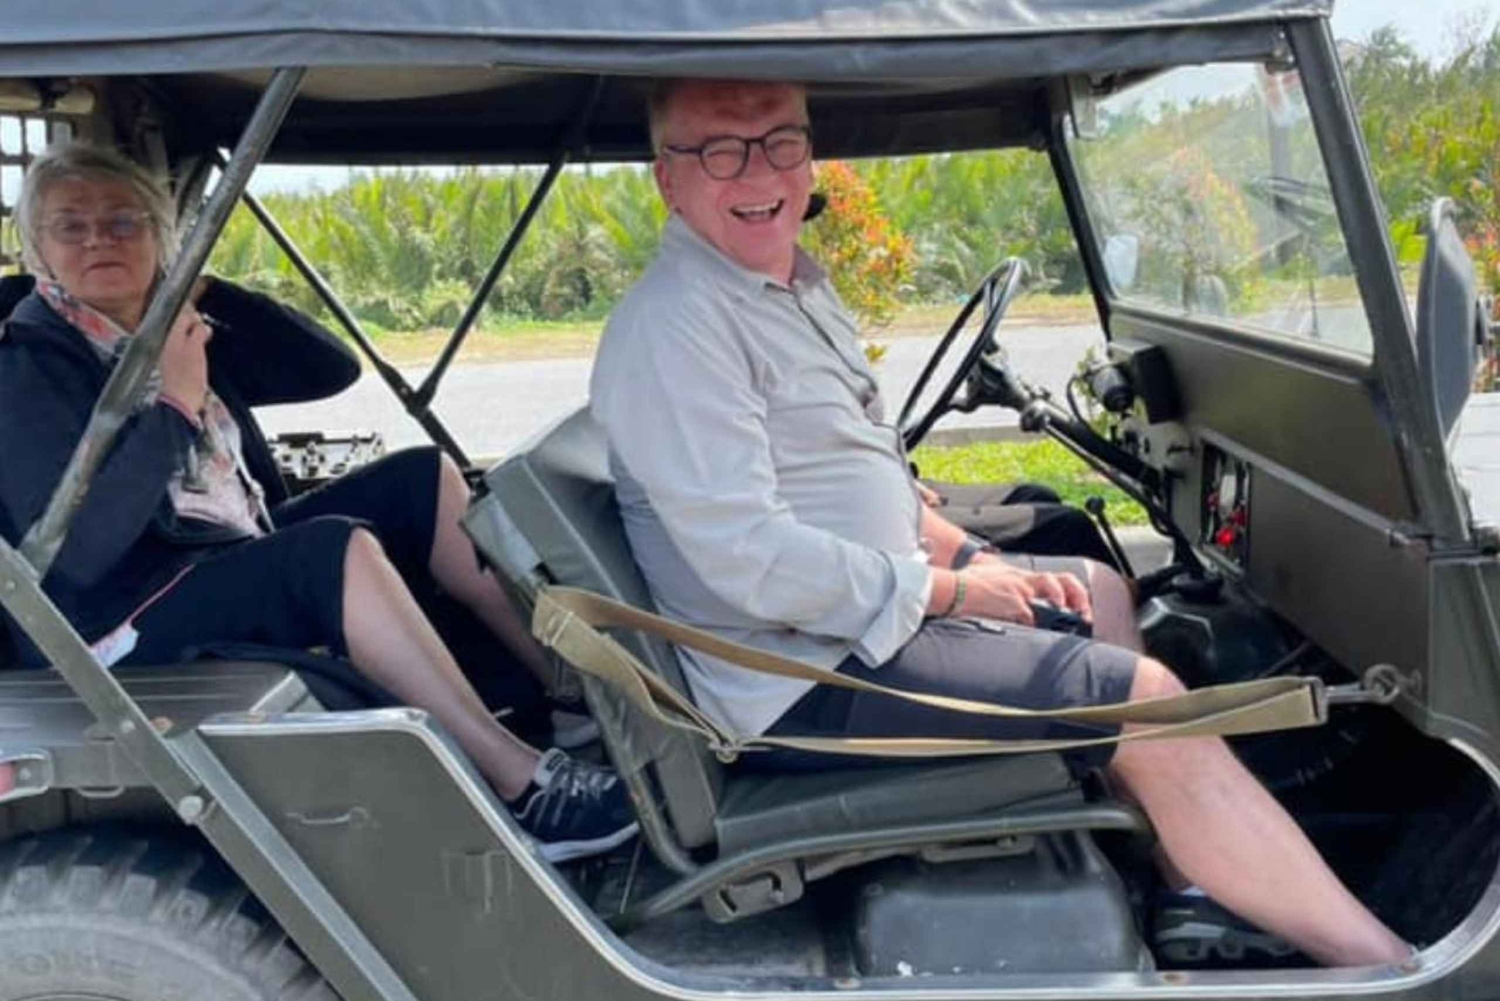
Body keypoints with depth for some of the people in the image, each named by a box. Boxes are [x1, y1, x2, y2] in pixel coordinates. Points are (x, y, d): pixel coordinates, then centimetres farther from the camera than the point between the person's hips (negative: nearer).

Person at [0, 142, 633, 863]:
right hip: (127, 622, -9)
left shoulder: (173, 330, 12)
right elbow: (77, 551, -23)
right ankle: (523, 785, -33)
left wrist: (206, 291, 1)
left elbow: (334, 367, 6)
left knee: (422, 479, -1)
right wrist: (174, 407, -24)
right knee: (338, 547, -33)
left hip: (240, 561, 9)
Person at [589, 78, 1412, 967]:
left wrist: (974, 557, 5)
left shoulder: (796, 286, 12)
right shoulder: (672, 329, -20)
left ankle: (1193, 895, 18)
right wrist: (947, 589, -15)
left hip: (871, 611, 11)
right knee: (1144, 696, -14)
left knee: (1101, 590, 20)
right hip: (814, 674, -11)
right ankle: (1386, 963, 0)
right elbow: (754, 563, -26)